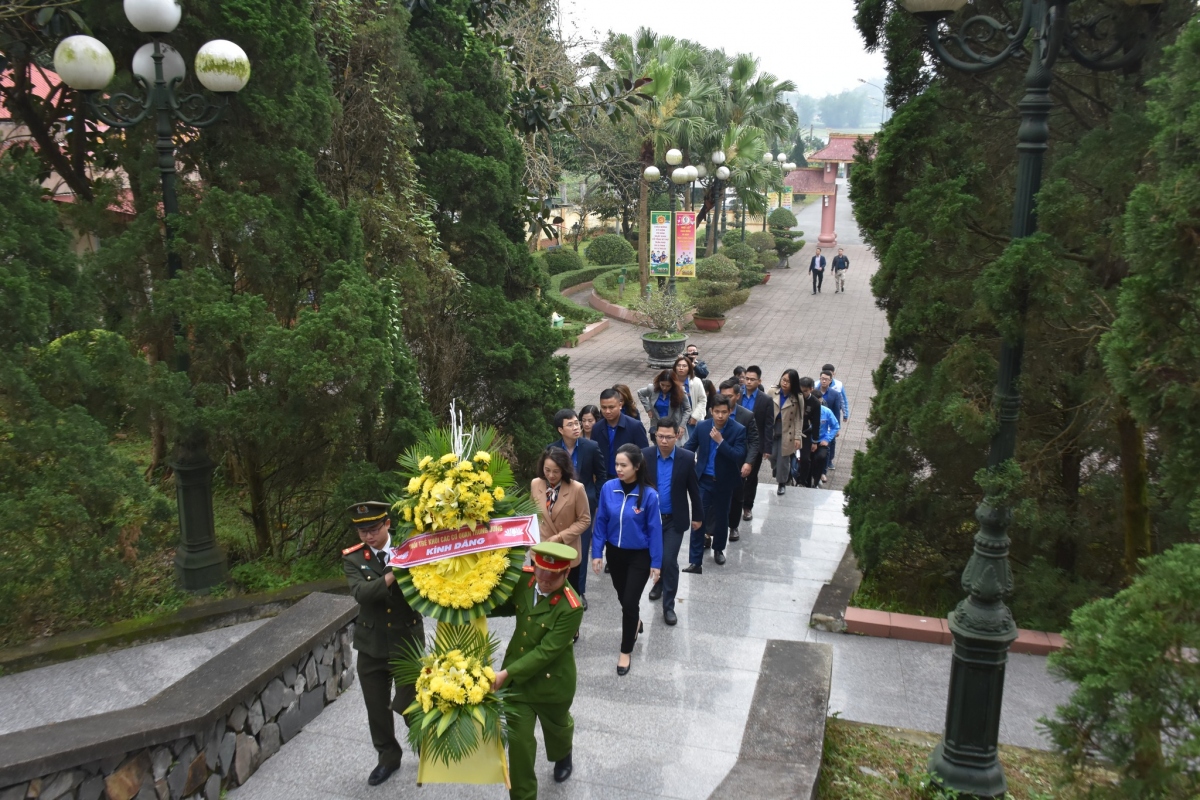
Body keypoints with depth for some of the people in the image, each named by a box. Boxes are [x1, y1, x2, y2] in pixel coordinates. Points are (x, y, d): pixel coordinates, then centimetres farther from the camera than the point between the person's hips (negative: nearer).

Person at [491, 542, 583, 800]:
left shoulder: (571, 607, -30)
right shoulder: (523, 579, -14)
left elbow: (546, 651, -28)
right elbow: (507, 606, 8)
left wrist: (507, 673, -29)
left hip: (551, 681, -3)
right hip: (517, 677, 3)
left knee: (557, 727, 26)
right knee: (518, 739, 6)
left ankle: (563, 757, 62)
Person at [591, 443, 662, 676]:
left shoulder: (649, 495, -21)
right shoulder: (608, 488, -13)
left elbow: (654, 530, -13)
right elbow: (601, 521, -3)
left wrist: (656, 563, -10)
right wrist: (597, 552, -3)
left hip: (639, 556, -4)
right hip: (615, 553, 4)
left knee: (630, 602, -1)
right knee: (623, 597, 21)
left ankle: (626, 651, 18)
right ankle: (635, 622, 53)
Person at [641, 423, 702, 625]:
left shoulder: (687, 458, -13)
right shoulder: (644, 455, -11)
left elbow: (694, 489, -3)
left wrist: (697, 516, 3)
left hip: (674, 519, -2)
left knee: (669, 561, -5)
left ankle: (668, 606, 8)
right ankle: (659, 582, 50)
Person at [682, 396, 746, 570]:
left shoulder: (738, 430, -13)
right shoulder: (701, 427, -6)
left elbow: (739, 457, -21)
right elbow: (690, 448, 6)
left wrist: (720, 441, -27)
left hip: (724, 482, 0)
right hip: (703, 479, 0)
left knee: (721, 517, 17)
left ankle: (718, 549, 42)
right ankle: (695, 561, -4)